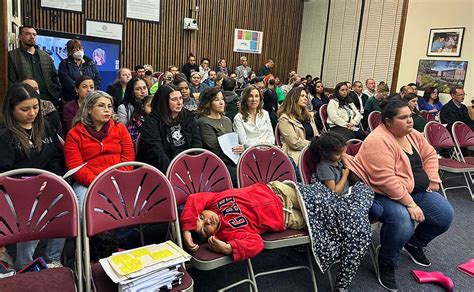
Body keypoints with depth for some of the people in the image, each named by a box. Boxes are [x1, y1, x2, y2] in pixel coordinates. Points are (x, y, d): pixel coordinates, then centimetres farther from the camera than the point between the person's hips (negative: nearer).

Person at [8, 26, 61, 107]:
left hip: (50, 99, 4)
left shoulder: (45, 55, 16)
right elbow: (11, 82, -3)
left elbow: (54, 77, 16)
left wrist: (59, 97, 6)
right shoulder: (12, 56, 3)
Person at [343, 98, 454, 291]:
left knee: (445, 215, 1)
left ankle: (414, 244, 27)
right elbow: (386, 180, -29)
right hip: (386, 195, -9)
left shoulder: (412, 135, 5)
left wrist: (432, 180, 8)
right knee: (403, 221, -34)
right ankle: (387, 264, -7)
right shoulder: (379, 141, -23)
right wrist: (410, 204, -28)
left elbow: (430, 154, 20)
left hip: (417, 191, 9)